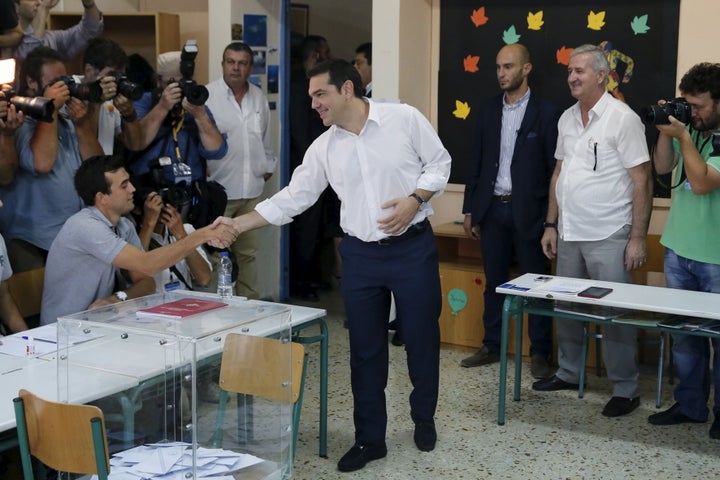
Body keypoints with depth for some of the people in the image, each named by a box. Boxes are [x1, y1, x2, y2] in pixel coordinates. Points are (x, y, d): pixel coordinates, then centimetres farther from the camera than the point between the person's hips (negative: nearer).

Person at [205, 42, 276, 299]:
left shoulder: (259, 97, 13)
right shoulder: (207, 96, -5)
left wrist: (268, 166, 20)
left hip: (251, 190, 6)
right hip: (219, 189, -5)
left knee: (248, 253, 13)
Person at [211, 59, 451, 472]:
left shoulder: (404, 118, -7)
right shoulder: (324, 148, 3)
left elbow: (439, 163, -1)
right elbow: (291, 198, 2)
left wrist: (414, 200, -17)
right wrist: (237, 224, -5)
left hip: (413, 248, -3)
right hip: (361, 255, 3)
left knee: (422, 338, 8)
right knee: (365, 349, 7)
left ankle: (424, 420, 31)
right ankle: (370, 439, 20)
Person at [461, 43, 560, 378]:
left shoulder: (546, 113, -5)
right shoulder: (488, 111, 8)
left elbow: (554, 169, -5)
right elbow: (478, 163, 11)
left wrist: (551, 217, -9)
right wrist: (470, 210, 8)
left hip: (528, 211, -4)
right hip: (492, 209, 4)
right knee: (494, 282, 12)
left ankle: (540, 353, 12)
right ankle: (492, 346, 23)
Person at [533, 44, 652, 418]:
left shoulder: (622, 118, -9)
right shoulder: (567, 118, 10)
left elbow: (642, 181, -10)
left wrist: (638, 238, -14)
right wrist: (551, 225, 12)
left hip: (608, 237, -6)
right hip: (569, 234, 6)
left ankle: (625, 390, 11)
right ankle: (569, 373, 29)